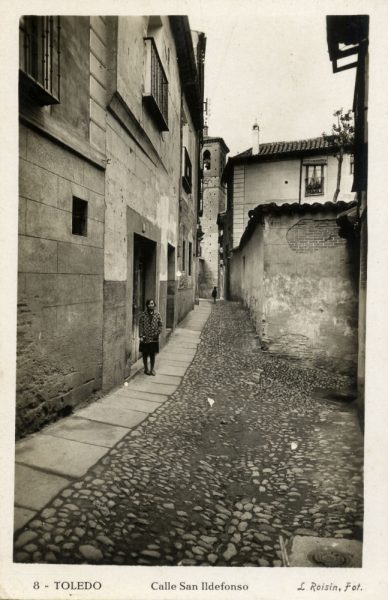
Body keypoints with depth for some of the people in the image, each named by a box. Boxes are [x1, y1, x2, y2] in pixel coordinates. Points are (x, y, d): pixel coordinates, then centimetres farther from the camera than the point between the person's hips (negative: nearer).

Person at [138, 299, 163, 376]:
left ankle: (152, 369, 24)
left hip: (154, 338, 1)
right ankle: (146, 369, 25)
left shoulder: (157, 314, -2)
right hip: (145, 338, -1)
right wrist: (141, 336, -10)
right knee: (145, 354, 9)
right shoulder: (143, 314, -7)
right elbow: (140, 325, -5)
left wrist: (157, 332, -8)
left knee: (152, 354, 10)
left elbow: (160, 324, 5)